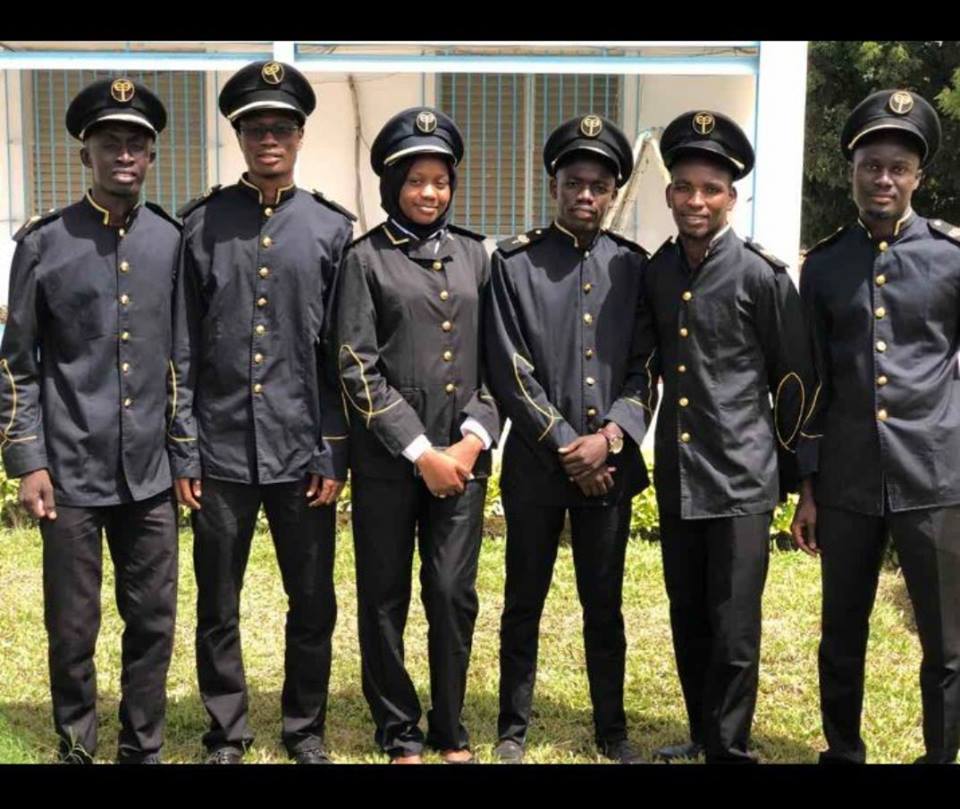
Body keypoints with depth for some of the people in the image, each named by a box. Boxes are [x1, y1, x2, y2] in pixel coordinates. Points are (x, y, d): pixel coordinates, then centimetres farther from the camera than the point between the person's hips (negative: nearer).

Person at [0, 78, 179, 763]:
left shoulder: (176, 241, 5)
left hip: (152, 472, 2)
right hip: (71, 469, -2)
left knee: (154, 621, 8)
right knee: (72, 628, 7)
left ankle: (144, 750, 24)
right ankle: (77, 750, 25)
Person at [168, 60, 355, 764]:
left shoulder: (332, 229, 4)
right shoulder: (202, 224, 3)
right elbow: (183, 351, 3)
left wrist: (336, 456, -1)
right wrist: (183, 452, -1)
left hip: (304, 453, 0)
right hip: (221, 452, 0)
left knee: (314, 605, 9)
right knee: (218, 609, 10)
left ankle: (306, 730, 27)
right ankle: (227, 734, 26)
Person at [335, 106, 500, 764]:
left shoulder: (473, 255, 9)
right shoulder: (366, 259, -1)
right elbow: (358, 369, -7)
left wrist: (474, 440, -5)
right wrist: (421, 451, -11)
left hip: (463, 455, 2)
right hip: (387, 456, -2)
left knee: (456, 593, 4)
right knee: (386, 599, 7)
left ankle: (451, 730, 21)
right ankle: (400, 733, 22)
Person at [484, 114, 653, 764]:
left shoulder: (634, 266, 5)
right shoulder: (514, 262, -2)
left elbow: (646, 369, 3)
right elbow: (510, 371, -7)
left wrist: (608, 438, -11)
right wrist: (567, 446, -10)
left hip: (611, 463, 2)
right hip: (536, 462, -2)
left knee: (604, 604, 11)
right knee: (524, 604, 9)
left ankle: (613, 729, 25)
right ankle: (514, 728, 22)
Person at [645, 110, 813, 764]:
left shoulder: (762, 274, -8)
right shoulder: (655, 273, 7)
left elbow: (795, 379, -2)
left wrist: (795, 472, 2)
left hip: (742, 478, -5)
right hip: (677, 476, 5)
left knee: (733, 633, -1)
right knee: (688, 624, 15)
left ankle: (730, 751, 12)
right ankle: (703, 736, 30)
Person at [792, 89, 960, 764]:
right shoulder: (823, 265, 7)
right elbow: (814, 384, 10)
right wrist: (807, 487, 9)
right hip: (847, 482, 2)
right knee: (842, 634, 12)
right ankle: (842, 752, 29)